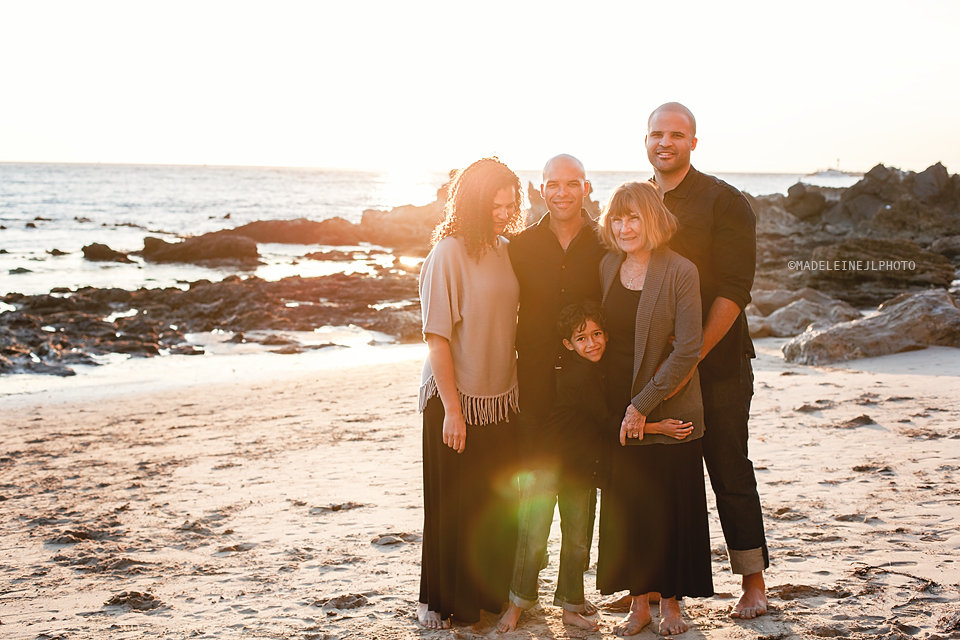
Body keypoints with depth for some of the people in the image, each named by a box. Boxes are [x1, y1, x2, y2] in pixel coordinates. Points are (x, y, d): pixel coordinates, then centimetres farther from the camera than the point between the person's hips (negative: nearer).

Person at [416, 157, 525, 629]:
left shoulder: (507, 251, 5)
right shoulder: (448, 253, -14)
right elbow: (436, 337, -15)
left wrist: (519, 389, 10)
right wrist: (452, 409, -18)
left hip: (501, 399, 6)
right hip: (455, 400, -6)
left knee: (500, 503, 12)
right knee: (454, 506, 5)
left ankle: (493, 593, 29)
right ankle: (439, 602, 22)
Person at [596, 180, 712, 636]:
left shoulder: (680, 272, -10)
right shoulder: (608, 266, 7)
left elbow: (687, 349, -13)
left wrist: (644, 404, -15)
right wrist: (616, 407, 3)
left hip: (668, 413, -4)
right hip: (618, 411, 4)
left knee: (672, 508, 4)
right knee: (625, 507, 7)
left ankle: (670, 602, 19)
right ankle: (638, 603, 19)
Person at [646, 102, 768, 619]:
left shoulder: (724, 202, -5)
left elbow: (733, 290, -11)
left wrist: (694, 353, -18)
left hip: (717, 363, -4)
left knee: (729, 469, 2)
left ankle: (753, 580, 14)